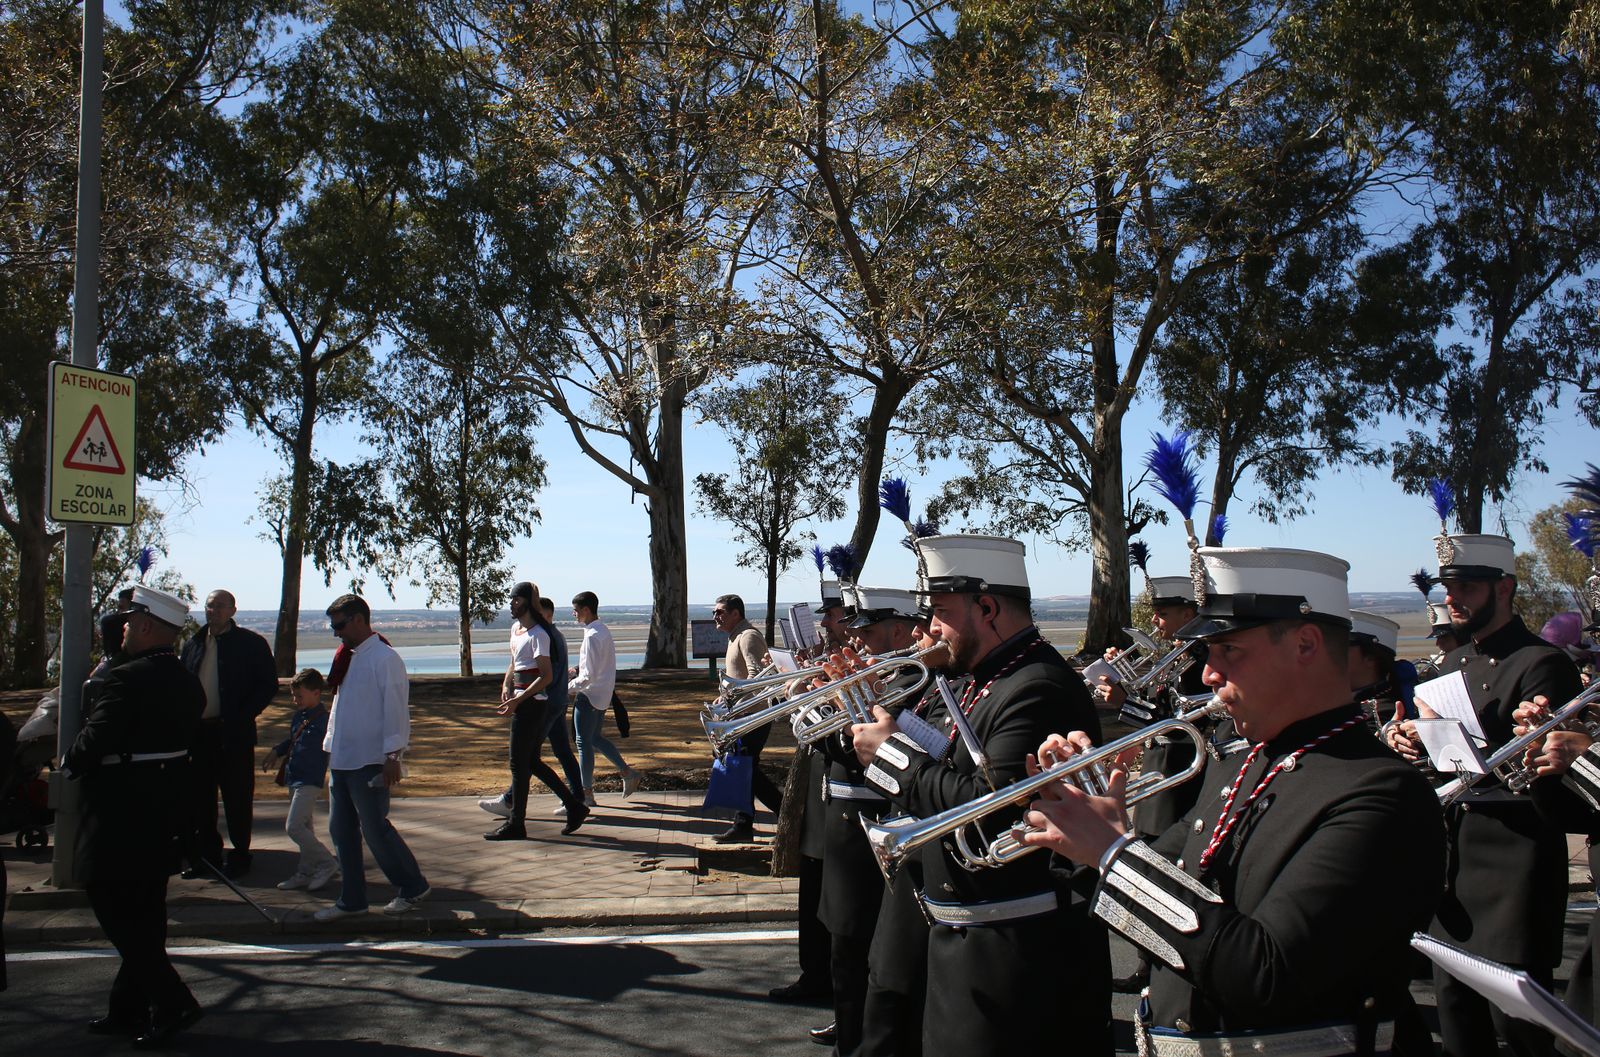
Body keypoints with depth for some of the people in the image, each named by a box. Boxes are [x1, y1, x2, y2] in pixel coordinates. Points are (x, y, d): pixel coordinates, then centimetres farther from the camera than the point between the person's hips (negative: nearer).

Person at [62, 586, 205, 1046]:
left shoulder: (127, 679, -19)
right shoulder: (188, 683, 8)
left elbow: (95, 740, -21)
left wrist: (69, 764, 0)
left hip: (122, 814, -9)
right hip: (167, 813, 9)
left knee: (115, 908, 0)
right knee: (145, 913, 15)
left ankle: (172, 1001, -3)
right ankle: (129, 1008, 25)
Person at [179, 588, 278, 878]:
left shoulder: (251, 643, -2)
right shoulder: (193, 645, 14)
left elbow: (268, 685, -5)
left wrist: (241, 717, -12)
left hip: (233, 734, -5)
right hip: (198, 732, 5)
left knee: (237, 798, 2)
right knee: (201, 798, 10)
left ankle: (239, 855, 11)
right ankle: (207, 855, 21)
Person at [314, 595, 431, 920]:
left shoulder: (384, 658, -13)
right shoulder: (349, 658, 15)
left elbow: (396, 709, -17)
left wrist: (392, 756, -20)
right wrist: (330, 747, 17)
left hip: (369, 763, -9)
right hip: (342, 760, 9)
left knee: (375, 829, -3)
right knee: (341, 829, 11)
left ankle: (412, 887, 12)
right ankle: (351, 900, 21)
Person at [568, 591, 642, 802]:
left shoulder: (592, 636, -22)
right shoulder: (604, 630, 8)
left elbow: (590, 675, -23)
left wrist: (570, 687, -10)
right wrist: (577, 671, 8)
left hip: (589, 696, -10)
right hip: (602, 695, 10)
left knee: (584, 742, 2)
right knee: (595, 737, 22)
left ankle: (586, 792, 10)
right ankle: (627, 773, 22)